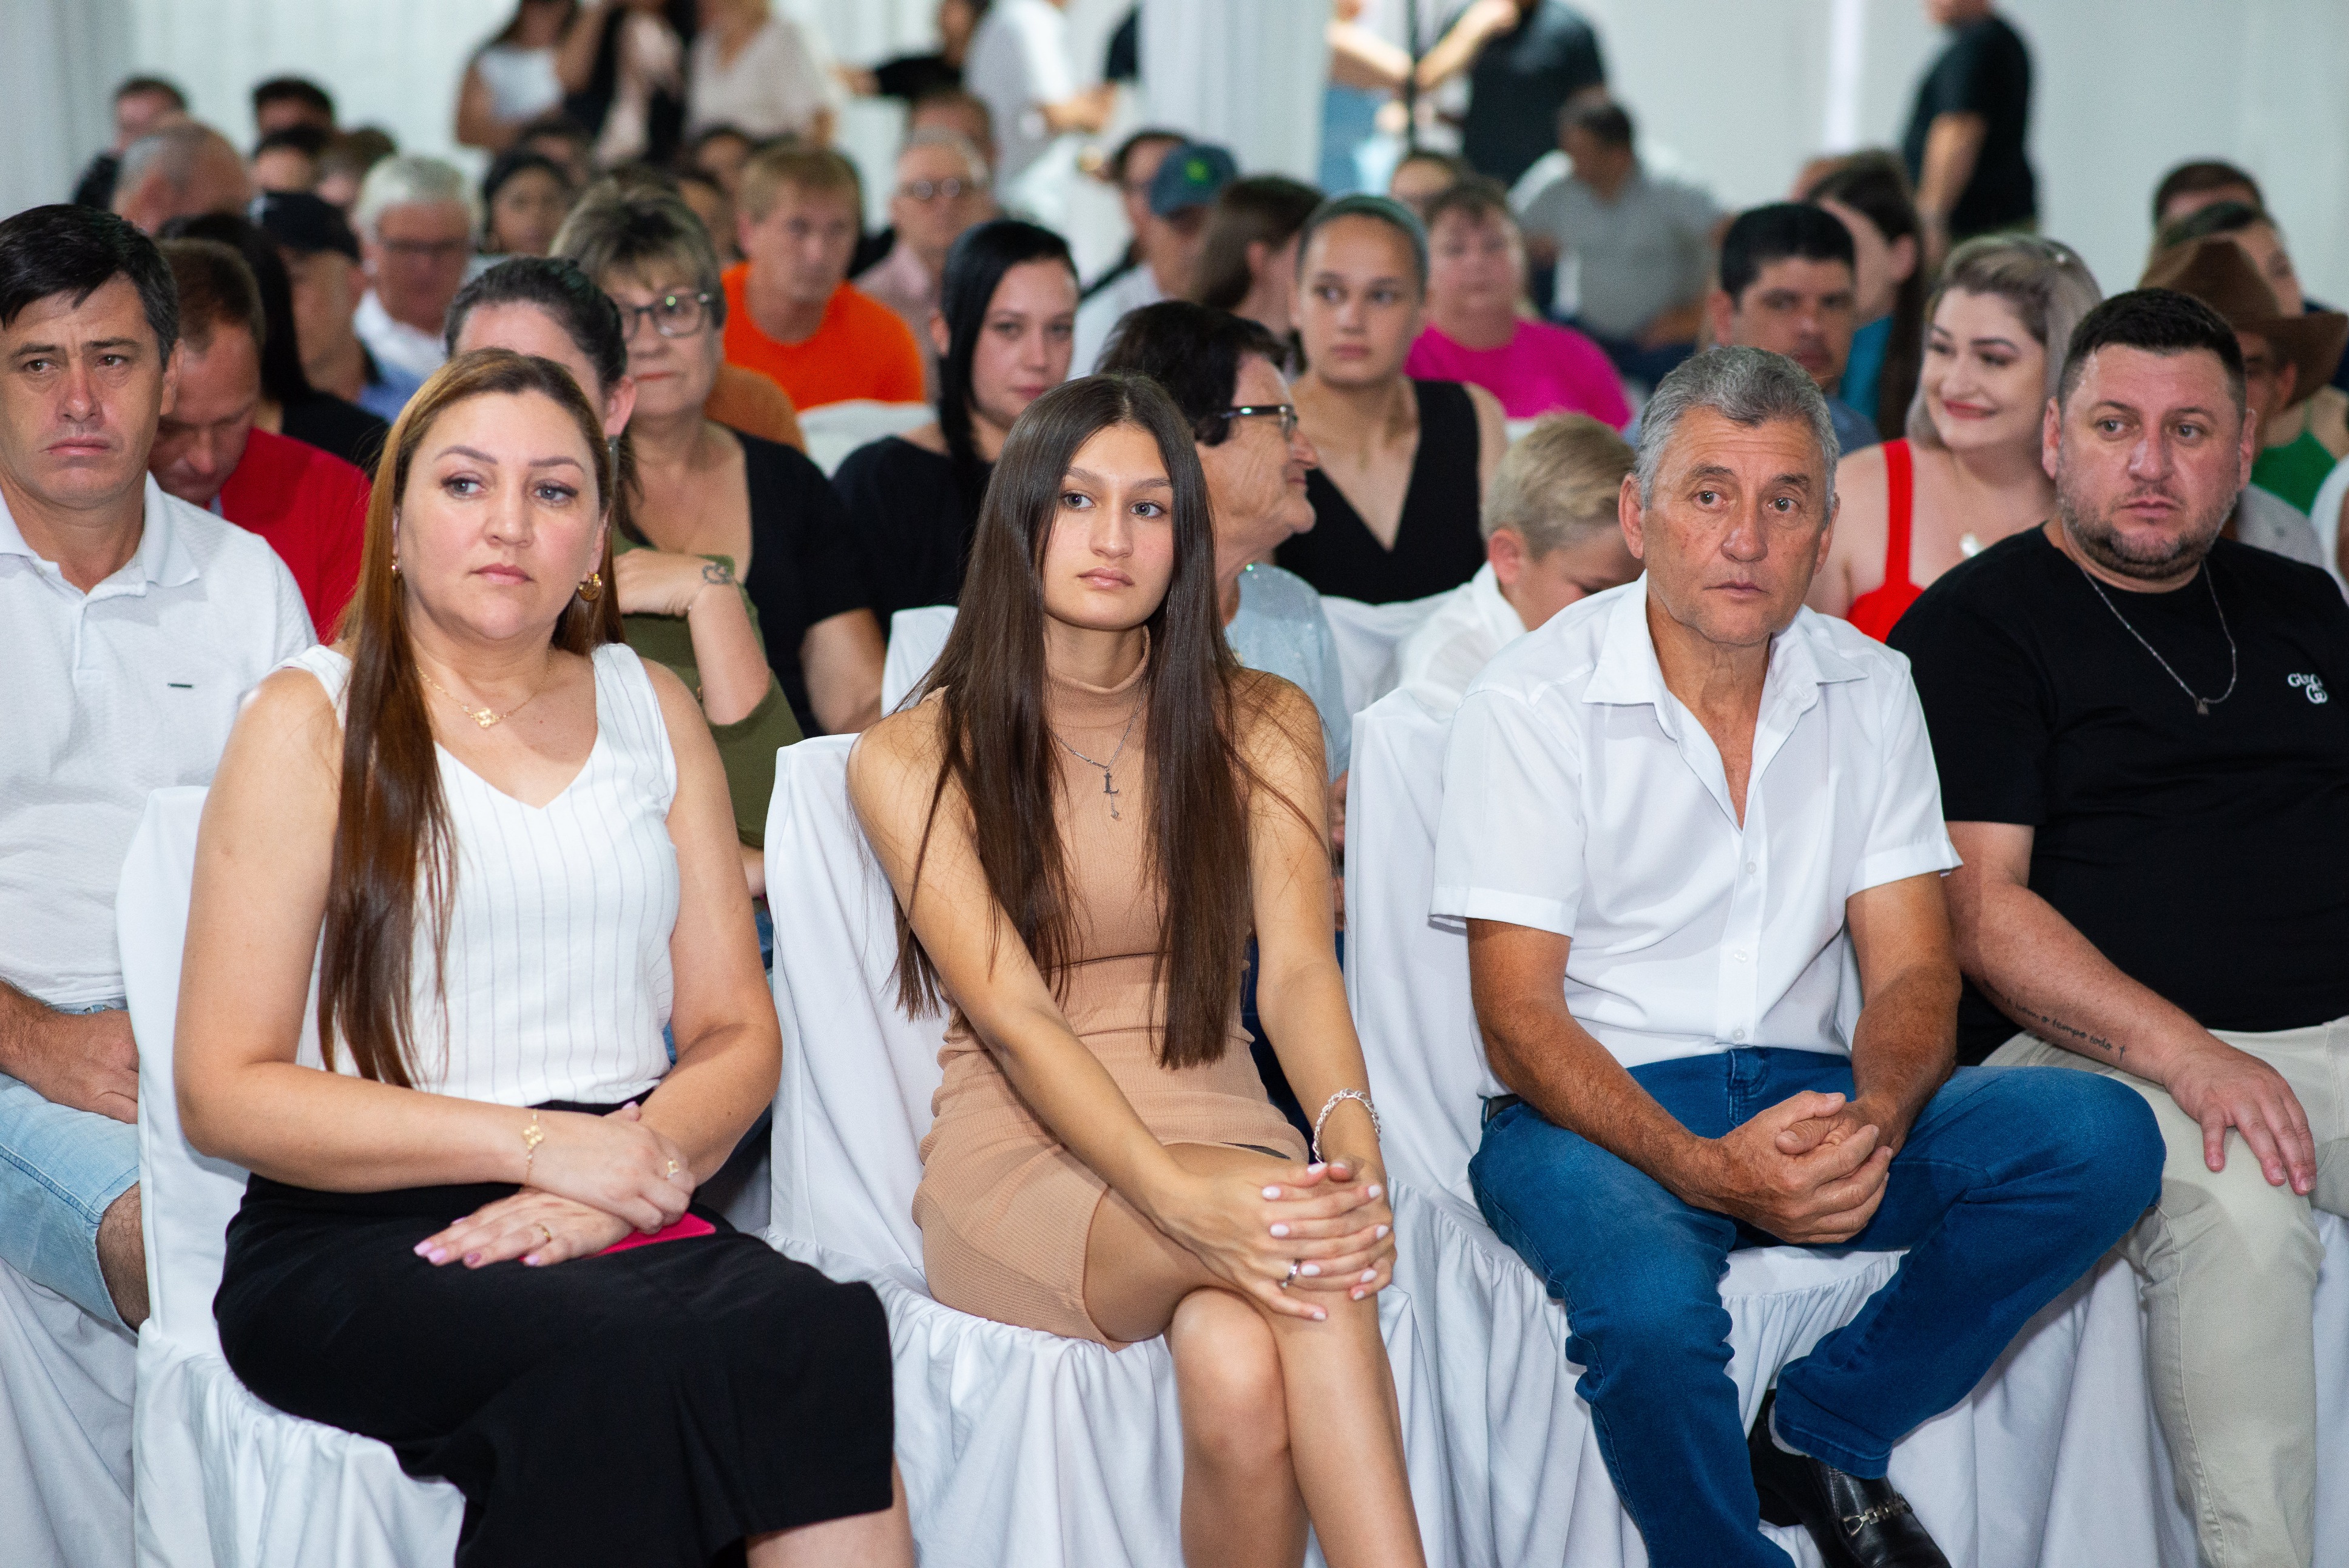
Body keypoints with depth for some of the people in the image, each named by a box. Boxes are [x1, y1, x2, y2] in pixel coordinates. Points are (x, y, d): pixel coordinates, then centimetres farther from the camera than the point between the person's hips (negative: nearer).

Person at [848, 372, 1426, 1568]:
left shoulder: (1259, 726, 9)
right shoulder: (913, 758, 0)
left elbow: (1298, 966, -6)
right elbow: (1014, 1016, -13)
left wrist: (1349, 1137, -30)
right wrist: (1178, 1194, -31)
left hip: (1219, 1131, 2)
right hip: (1019, 1152, -2)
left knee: (1234, 1362, -35)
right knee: (1305, 1268, -35)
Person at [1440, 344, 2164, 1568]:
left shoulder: (1870, 695, 6)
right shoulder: (1533, 702, -8)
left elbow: (1911, 968, 3)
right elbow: (1519, 1018, -12)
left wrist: (1874, 1121, -22)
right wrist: (1708, 1168, -29)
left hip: (1812, 1098, 5)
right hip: (1601, 1113, -4)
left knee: (2104, 1137, -18)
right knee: (1652, 1305, -37)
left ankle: (1818, 1432, -4)